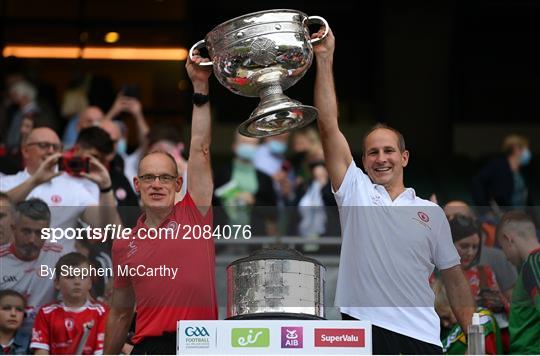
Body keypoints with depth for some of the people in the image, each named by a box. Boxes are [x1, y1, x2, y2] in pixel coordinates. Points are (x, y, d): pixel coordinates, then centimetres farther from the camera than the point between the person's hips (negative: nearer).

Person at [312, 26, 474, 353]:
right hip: (366, 327, -2)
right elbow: (329, 127, 3)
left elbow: (454, 279, 18)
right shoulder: (355, 191, 10)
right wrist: (325, 59, -1)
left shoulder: (432, 212, 15)